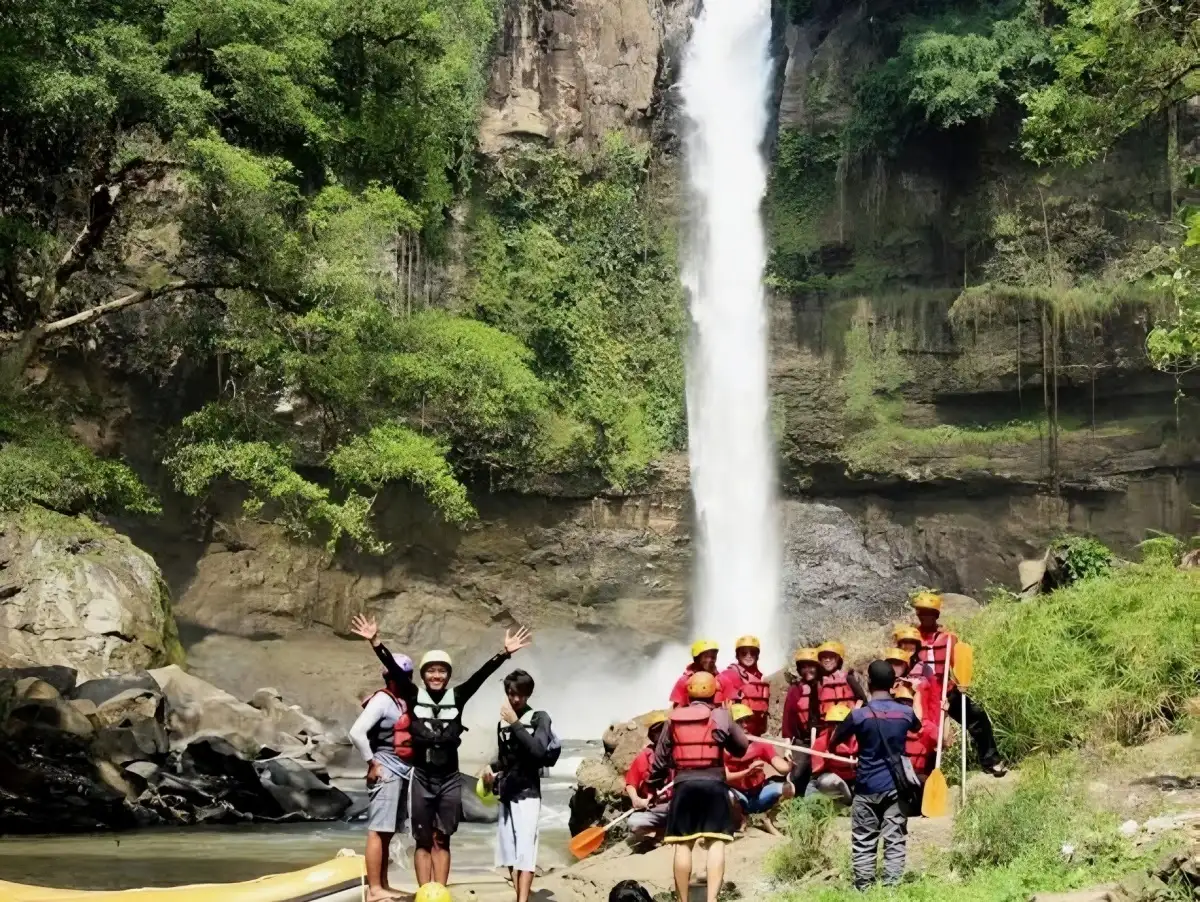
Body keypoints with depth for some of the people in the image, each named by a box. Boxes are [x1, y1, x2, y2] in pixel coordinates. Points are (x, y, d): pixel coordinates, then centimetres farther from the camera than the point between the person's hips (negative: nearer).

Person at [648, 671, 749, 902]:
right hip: (713, 784, -2)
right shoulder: (721, 716, 1)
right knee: (716, 842, -2)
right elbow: (742, 746, 12)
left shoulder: (673, 719, 8)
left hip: (683, 785, 2)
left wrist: (654, 784, 26)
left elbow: (660, 757, 13)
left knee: (683, 844, 5)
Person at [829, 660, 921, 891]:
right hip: (896, 786, 2)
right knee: (895, 842, 3)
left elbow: (833, 742, 2)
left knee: (864, 843, 6)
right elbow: (917, 727, 25)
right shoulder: (905, 713, -1)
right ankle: (891, 888, -1)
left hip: (867, 787, -2)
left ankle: (863, 890, 4)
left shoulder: (859, 714, -11)